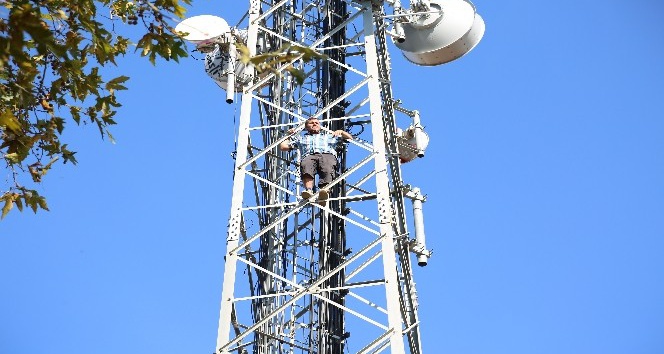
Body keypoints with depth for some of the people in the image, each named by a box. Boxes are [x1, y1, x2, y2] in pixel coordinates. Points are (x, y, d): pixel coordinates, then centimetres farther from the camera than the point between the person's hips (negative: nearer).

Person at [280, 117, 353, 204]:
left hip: (327, 155, 0)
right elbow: (283, 146, 36)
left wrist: (341, 132, 28)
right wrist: (288, 134, 39)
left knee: (327, 170, -38)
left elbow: (350, 138, 45)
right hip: (309, 156, 0)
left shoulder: (329, 136, 43)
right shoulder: (301, 138, 41)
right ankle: (309, 190, -61)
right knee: (306, 167, -40)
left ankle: (324, 190, -64)